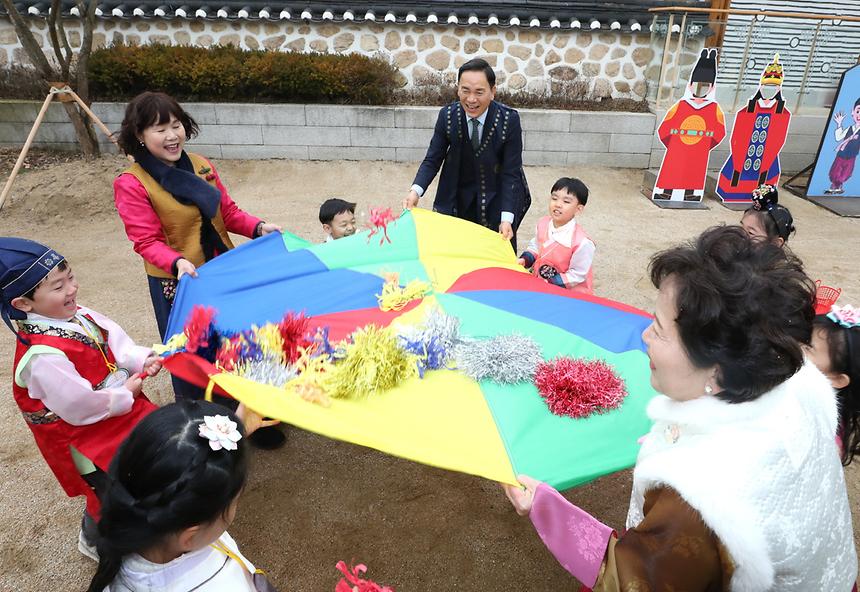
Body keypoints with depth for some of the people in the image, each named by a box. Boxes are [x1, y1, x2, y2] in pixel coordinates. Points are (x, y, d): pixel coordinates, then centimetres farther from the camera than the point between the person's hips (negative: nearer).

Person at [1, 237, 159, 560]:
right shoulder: (42, 356, -35)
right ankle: (94, 540, 46)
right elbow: (79, 405, -31)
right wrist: (125, 396, -18)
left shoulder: (75, 314, -9)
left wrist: (141, 359, -20)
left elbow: (114, 340, -3)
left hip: (120, 411, 8)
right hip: (86, 437, -8)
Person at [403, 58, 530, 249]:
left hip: (498, 194, -2)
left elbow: (511, 173, -20)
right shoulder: (447, 115, -14)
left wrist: (506, 219, -29)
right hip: (460, 195, 2)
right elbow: (432, 160, -9)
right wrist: (416, 191, -28)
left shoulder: (509, 119, -21)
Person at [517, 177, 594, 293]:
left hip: (570, 293, -5)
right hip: (539, 284, 5)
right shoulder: (543, 224, -4)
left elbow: (577, 275, -16)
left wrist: (551, 282, -20)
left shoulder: (582, 243, -25)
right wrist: (525, 260, -3)